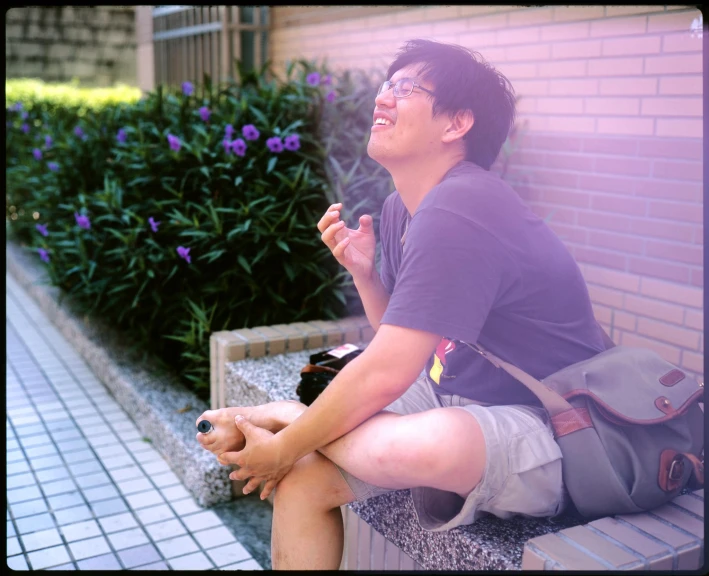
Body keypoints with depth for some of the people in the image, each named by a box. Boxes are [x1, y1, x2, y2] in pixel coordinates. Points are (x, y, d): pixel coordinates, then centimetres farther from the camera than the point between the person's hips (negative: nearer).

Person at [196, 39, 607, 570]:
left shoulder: (458, 211, -25)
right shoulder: (401, 209, 5)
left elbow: (383, 375, -26)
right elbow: (400, 345, 11)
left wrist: (281, 449, -14)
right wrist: (363, 272, -6)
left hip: (542, 432, -8)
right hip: (459, 399, 9)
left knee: (407, 446, -37)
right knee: (304, 475, -3)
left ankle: (272, 417, -11)